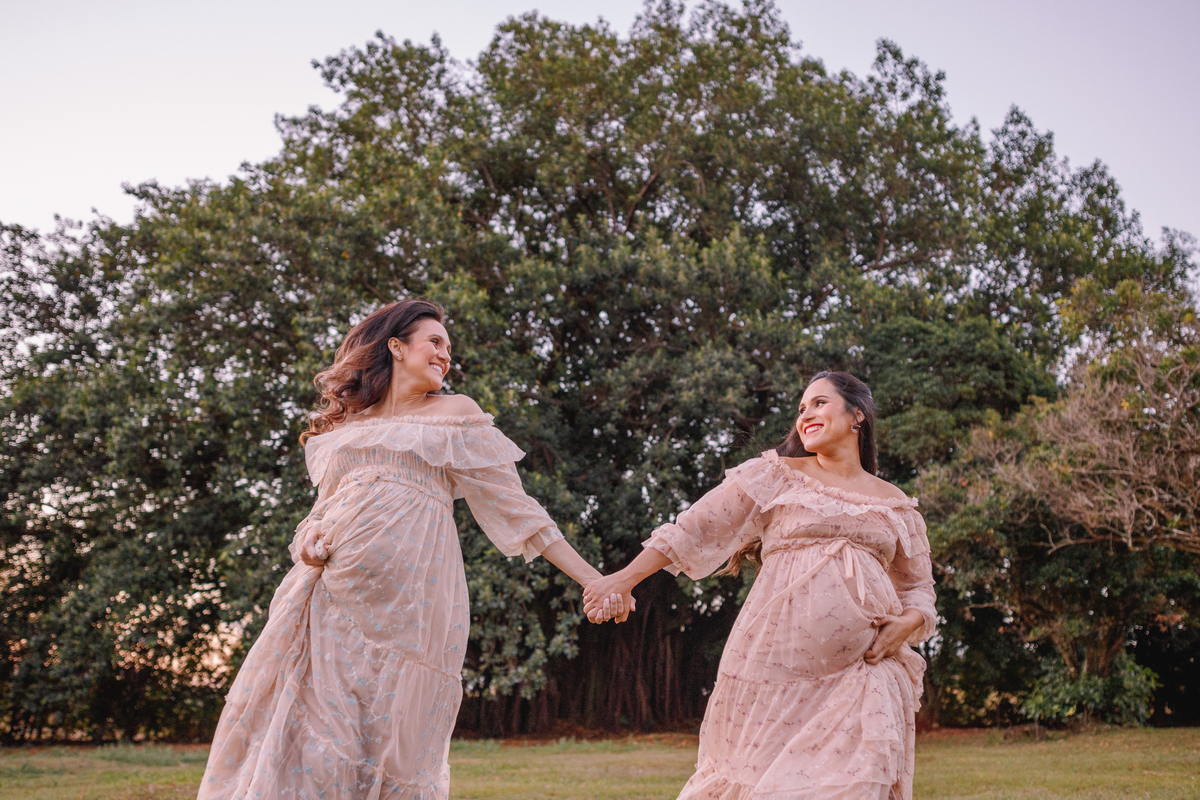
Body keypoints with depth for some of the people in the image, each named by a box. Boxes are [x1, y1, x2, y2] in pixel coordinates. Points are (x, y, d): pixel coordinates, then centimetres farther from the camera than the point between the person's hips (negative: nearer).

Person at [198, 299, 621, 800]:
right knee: (315, 728, -4)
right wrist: (312, 540, -3)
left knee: (391, 740, -4)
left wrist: (592, 580, 3)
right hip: (336, 586, 3)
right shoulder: (343, 424, 21)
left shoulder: (457, 415, 14)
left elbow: (513, 508, 10)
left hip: (408, 595, -2)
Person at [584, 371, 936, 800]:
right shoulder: (775, 475, 9)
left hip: (860, 670, 2)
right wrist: (625, 579, -1)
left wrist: (907, 624, -3)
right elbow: (697, 526, 5)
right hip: (778, 663, -2)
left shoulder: (897, 506, 16)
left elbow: (918, 588, 21)